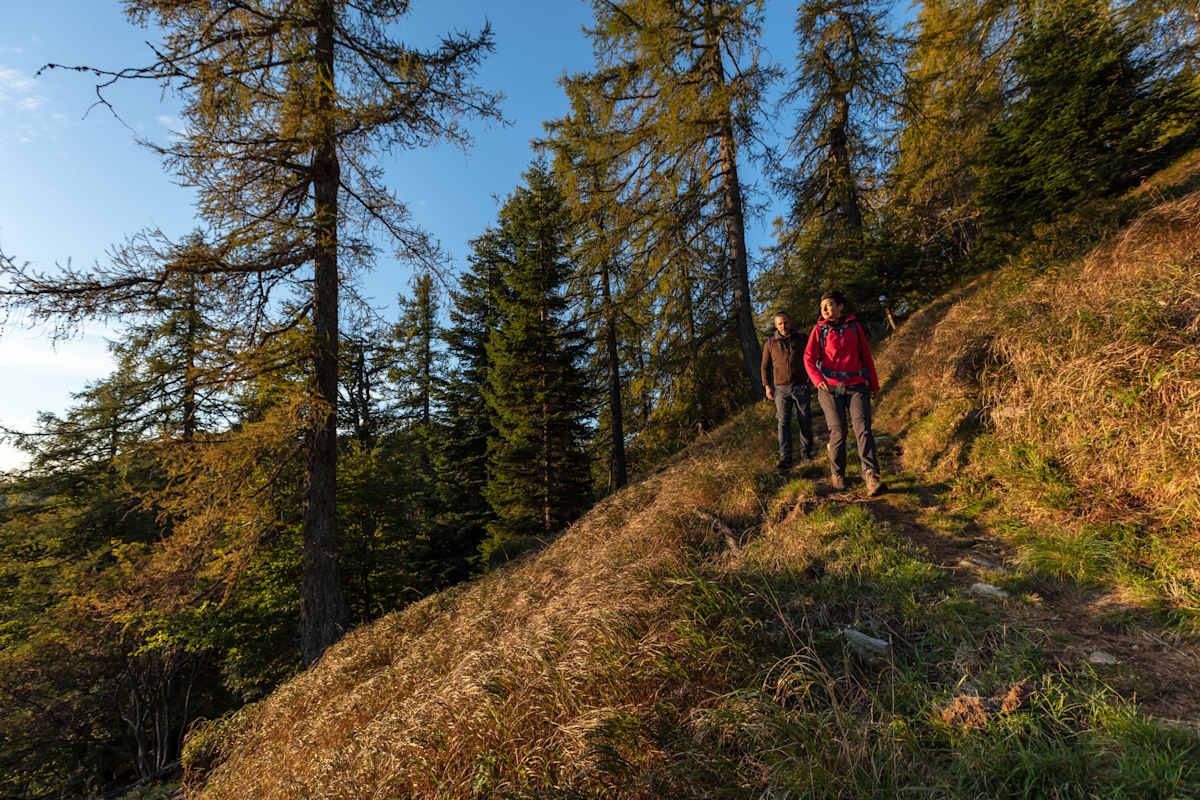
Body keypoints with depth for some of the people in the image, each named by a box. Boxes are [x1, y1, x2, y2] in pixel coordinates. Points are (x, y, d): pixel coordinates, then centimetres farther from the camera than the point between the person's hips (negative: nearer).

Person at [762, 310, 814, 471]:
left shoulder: (801, 339, 7)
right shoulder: (770, 343, 7)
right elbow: (765, 367, 11)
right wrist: (767, 386, 2)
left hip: (801, 386, 0)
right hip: (781, 388, 0)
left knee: (805, 421, 3)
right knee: (783, 422, -6)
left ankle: (807, 452, 18)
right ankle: (785, 457, -7)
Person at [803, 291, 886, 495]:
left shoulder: (854, 326, 11)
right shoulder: (819, 330, 6)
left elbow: (866, 356, 18)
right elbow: (809, 358, -1)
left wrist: (874, 384, 21)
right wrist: (817, 379, -19)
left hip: (856, 387, 1)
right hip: (830, 389, -1)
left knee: (863, 428, -13)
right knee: (838, 433, -1)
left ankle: (871, 477, -20)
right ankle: (837, 475, 16)